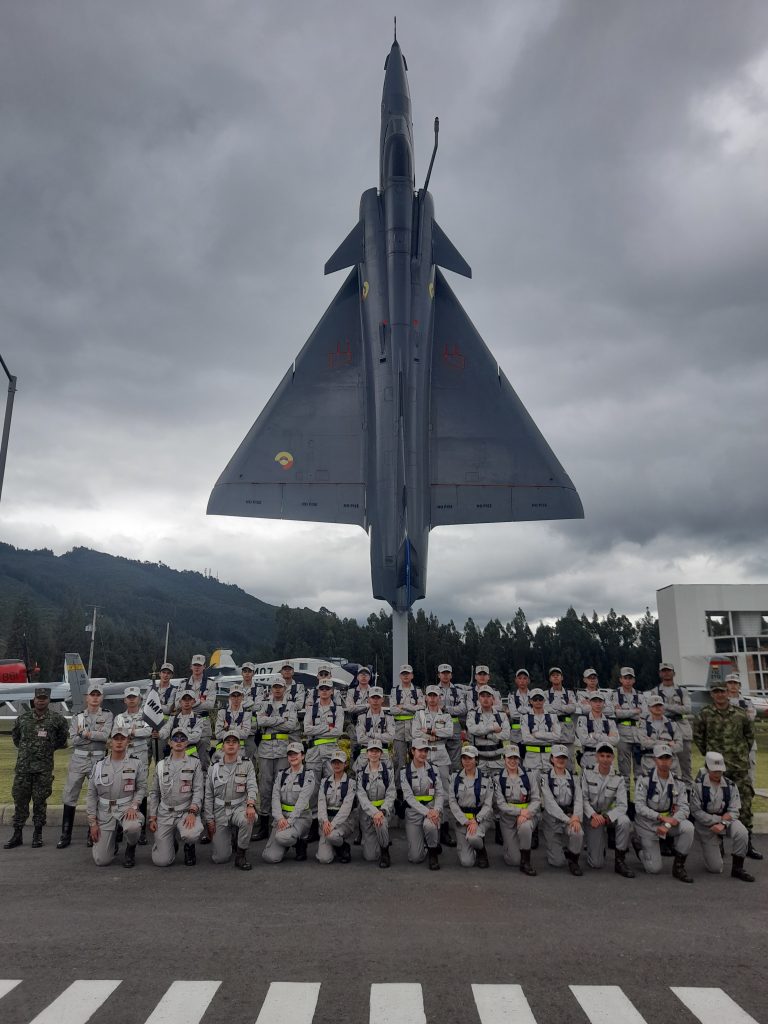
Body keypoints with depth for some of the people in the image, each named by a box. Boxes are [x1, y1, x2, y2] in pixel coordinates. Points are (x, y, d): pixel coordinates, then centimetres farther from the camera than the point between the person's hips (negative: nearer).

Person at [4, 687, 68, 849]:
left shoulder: (57, 719, -2)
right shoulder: (23, 717, 4)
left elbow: (63, 739, 11)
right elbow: (15, 736, 20)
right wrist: (25, 749, 16)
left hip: (44, 768, -2)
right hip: (23, 766, 2)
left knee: (40, 801, 4)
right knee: (20, 800, 6)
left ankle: (38, 835, 15)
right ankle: (17, 835, 16)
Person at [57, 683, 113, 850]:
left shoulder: (107, 715, 2)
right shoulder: (77, 717, 7)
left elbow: (105, 735, -13)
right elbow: (74, 740, -5)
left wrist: (85, 733, -12)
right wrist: (96, 735, -12)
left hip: (98, 760, -2)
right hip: (78, 759, 2)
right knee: (69, 796, 3)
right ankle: (65, 835, 13)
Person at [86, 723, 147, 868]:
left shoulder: (136, 763, -1)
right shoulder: (99, 765, 5)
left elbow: (142, 788, -1)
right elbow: (91, 795, 7)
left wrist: (133, 806, -19)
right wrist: (92, 822, 1)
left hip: (127, 809, -2)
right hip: (104, 812, 2)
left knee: (132, 827, -37)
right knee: (101, 861, -5)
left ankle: (130, 850, -1)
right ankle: (112, 840, 31)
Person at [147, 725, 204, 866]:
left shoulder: (194, 763, 4)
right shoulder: (161, 765, 12)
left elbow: (198, 790, -3)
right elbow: (154, 793, 14)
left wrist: (192, 812, -19)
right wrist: (152, 818, 5)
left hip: (187, 811, -2)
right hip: (164, 813, 2)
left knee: (191, 835, -35)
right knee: (162, 861, -9)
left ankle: (189, 847, 3)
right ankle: (170, 843, 27)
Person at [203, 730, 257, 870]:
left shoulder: (247, 764, -1)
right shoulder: (214, 767, 3)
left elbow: (252, 786, -13)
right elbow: (208, 796, 7)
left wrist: (250, 804, -32)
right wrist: (209, 819, 0)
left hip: (239, 807, -1)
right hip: (220, 811, 1)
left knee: (248, 819, -38)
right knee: (219, 858, -7)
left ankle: (241, 855, -13)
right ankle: (230, 838, 28)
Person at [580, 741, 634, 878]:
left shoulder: (618, 778, -8)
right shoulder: (587, 772, -9)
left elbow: (622, 805, -15)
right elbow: (583, 798, -10)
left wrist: (605, 817, -29)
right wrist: (593, 815, -26)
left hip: (610, 815, 1)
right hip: (591, 816, -1)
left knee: (625, 821, -35)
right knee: (596, 863, -11)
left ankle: (620, 861, -15)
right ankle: (599, 844, 24)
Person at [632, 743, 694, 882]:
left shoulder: (678, 783, -4)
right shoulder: (645, 779, -14)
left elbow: (684, 808, -13)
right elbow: (639, 807, -18)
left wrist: (667, 825, -27)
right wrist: (661, 817, -29)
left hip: (668, 820, 3)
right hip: (647, 824, -3)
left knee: (688, 828, -28)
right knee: (654, 869, -5)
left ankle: (678, 867, -9)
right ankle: (638, 843, 25)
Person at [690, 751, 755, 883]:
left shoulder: (730, 786, -3)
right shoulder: (698, 785, -13)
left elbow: (733, 811, -7)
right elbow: (696, 811, -14)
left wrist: (723, 824, -24)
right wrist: (718, 819, -21)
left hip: (725, 821, 3)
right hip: (706, 825, -3)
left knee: (742, 833, -32)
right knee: (716, 869, -5)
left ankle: (737, 868, -10)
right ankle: (717, 846, 29)